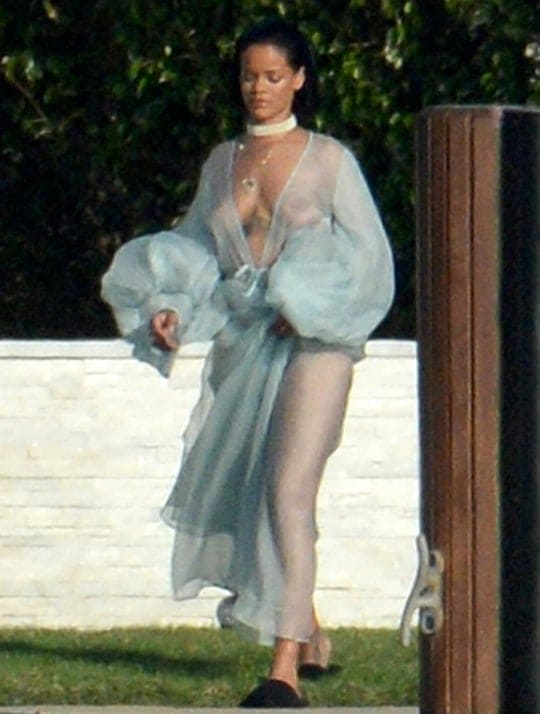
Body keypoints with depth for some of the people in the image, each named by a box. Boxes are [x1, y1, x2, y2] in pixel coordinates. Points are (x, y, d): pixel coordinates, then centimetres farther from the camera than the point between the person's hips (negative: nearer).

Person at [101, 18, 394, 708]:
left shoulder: (328, 160, 1)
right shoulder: (222, 161, 14)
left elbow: (369, 254, 0)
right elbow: (194, 245, 19)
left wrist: (305, 308, -13)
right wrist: (170, 307, 0)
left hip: (312, 341, -6)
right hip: (241, 344, 6)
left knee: (289, 492, -18)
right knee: (237, 495, 11)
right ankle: (311, 637, 32)